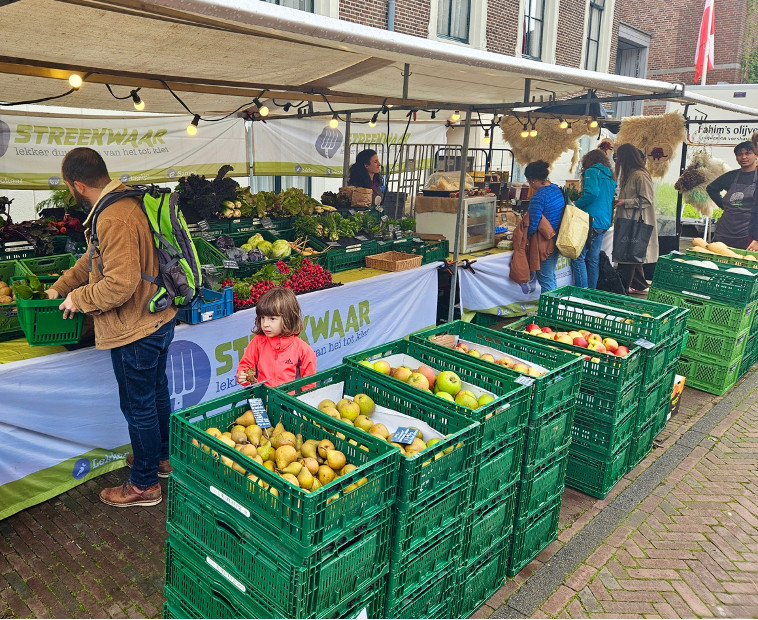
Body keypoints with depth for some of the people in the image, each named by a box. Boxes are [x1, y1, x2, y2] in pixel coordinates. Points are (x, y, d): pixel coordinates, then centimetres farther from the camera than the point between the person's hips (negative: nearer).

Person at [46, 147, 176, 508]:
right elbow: (96, 257, 19)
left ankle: (144, 485, 22)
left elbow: (120, 283, -31)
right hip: (158, 319, 10)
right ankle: (160, 457, 43)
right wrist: (60, 286, 21)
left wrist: (79, 299, -14)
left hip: (135, 329, -10)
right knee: (156, 393, 23)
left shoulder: (114, 219, -26)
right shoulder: (126, 202, 8)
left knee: (138, 406, 5)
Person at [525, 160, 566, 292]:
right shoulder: (557, 189, 5)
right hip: (558, 240, 9)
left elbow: (533, 226, -22)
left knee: (545, 278, 3)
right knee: (551, 275, 22)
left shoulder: (538, 198, -22)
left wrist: (525, 237, -4)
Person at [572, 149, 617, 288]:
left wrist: (575, 205, -10)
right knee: (593, 260, 12)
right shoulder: (610, 177, 21)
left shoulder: (592, 172, -3)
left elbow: (591, 193, -20)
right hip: (604, 223, 9)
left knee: (578, 257, -8)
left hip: (591, 221, -9)